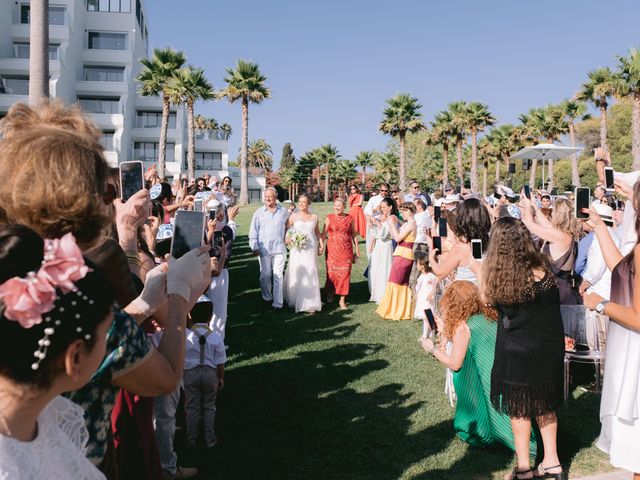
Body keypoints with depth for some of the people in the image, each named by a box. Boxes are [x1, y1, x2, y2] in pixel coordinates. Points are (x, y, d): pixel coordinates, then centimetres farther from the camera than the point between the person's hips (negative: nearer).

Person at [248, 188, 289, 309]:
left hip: (279, 248, -1)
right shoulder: (259, 213, 4)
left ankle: (278, 302, -1)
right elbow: (253, 232, 3)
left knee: (278, 275, -2)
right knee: (265, 275, 9)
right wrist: (254, 247, -4)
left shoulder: (283, 212, 5)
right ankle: (267, 297, 27)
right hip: (264, 249, 1)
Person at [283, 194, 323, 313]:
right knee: (296, 274, 0)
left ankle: (310, 304, 3)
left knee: (310, 274, -3)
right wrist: (287, 239, -13)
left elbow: (317, 233, 18)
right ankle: (294, 299, 19)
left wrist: (321, 245, 8)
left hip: (310, 249, 1)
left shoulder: (314, 217, 10)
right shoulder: (294, 216, 4)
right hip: (297, 249, -1)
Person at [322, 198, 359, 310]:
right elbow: (324, 233, 1)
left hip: (346, 249, 1)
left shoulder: (349, 218, 5)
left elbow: (354, 234, 10)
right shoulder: (329, 218, 2)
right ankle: (330, 293, 28)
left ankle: (342, 300, 7)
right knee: (332, 271, 1)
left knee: (345, 272, -2)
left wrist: (356, 249, 9)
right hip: (332, 249, -1)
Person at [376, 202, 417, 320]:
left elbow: (398, 238, -17)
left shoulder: (411, 223, -14)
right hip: (402, 254, 9)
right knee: (403, 283, 14)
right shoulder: (407, 224, 14)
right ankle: (402, 310, 22)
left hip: (404, 255, -9)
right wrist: (392, 224, 8)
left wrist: (392, 224, -10)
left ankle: (395, 311, 4)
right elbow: (394, 236, 15)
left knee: (396, 282, -3)